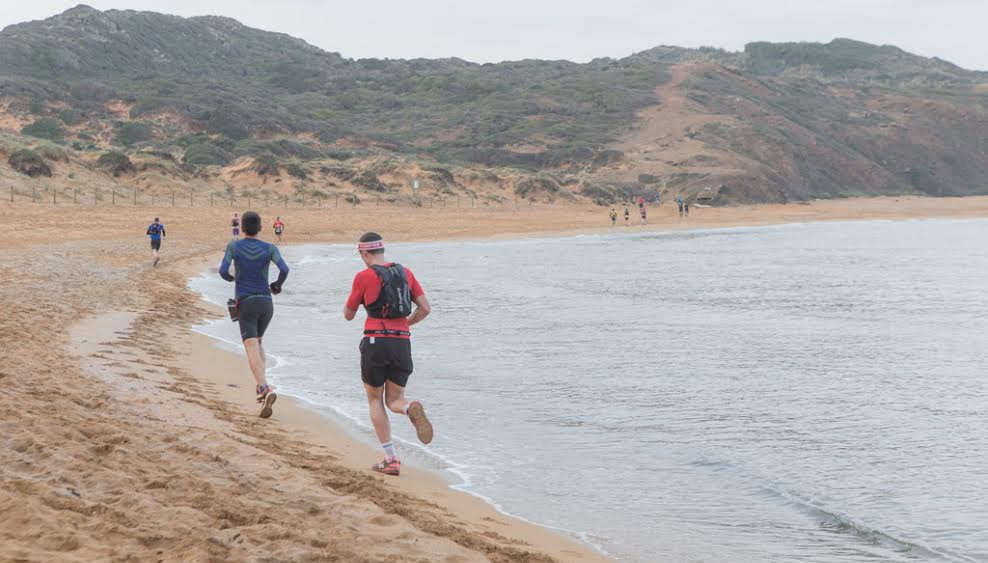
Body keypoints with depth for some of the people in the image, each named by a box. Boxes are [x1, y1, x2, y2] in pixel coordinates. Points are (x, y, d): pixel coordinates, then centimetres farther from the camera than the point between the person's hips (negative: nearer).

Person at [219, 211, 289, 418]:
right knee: (257, 341, 26)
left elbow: (223, 271, -9)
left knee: (252, 349, -12)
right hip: (266, 302, 3)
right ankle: (261, 386, 13)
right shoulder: (270, 248, 2)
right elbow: (284, 269, -12)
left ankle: (265, 389, -34)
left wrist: (230, 278, 16)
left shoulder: (233, 246, 0)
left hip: (245, 303, -3)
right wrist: (278, 285, 10)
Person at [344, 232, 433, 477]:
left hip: (376, 341, -4)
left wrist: (350, 299, 28)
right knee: (394, 400, 15)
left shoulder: (364, 276, -2)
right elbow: (425, 309, 7)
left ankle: (390, 460, 3)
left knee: (375, 400, 12)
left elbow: (348, 315, 7)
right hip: (402, 343, 4)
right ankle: (411, 408, -23)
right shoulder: (405, 273, 11)